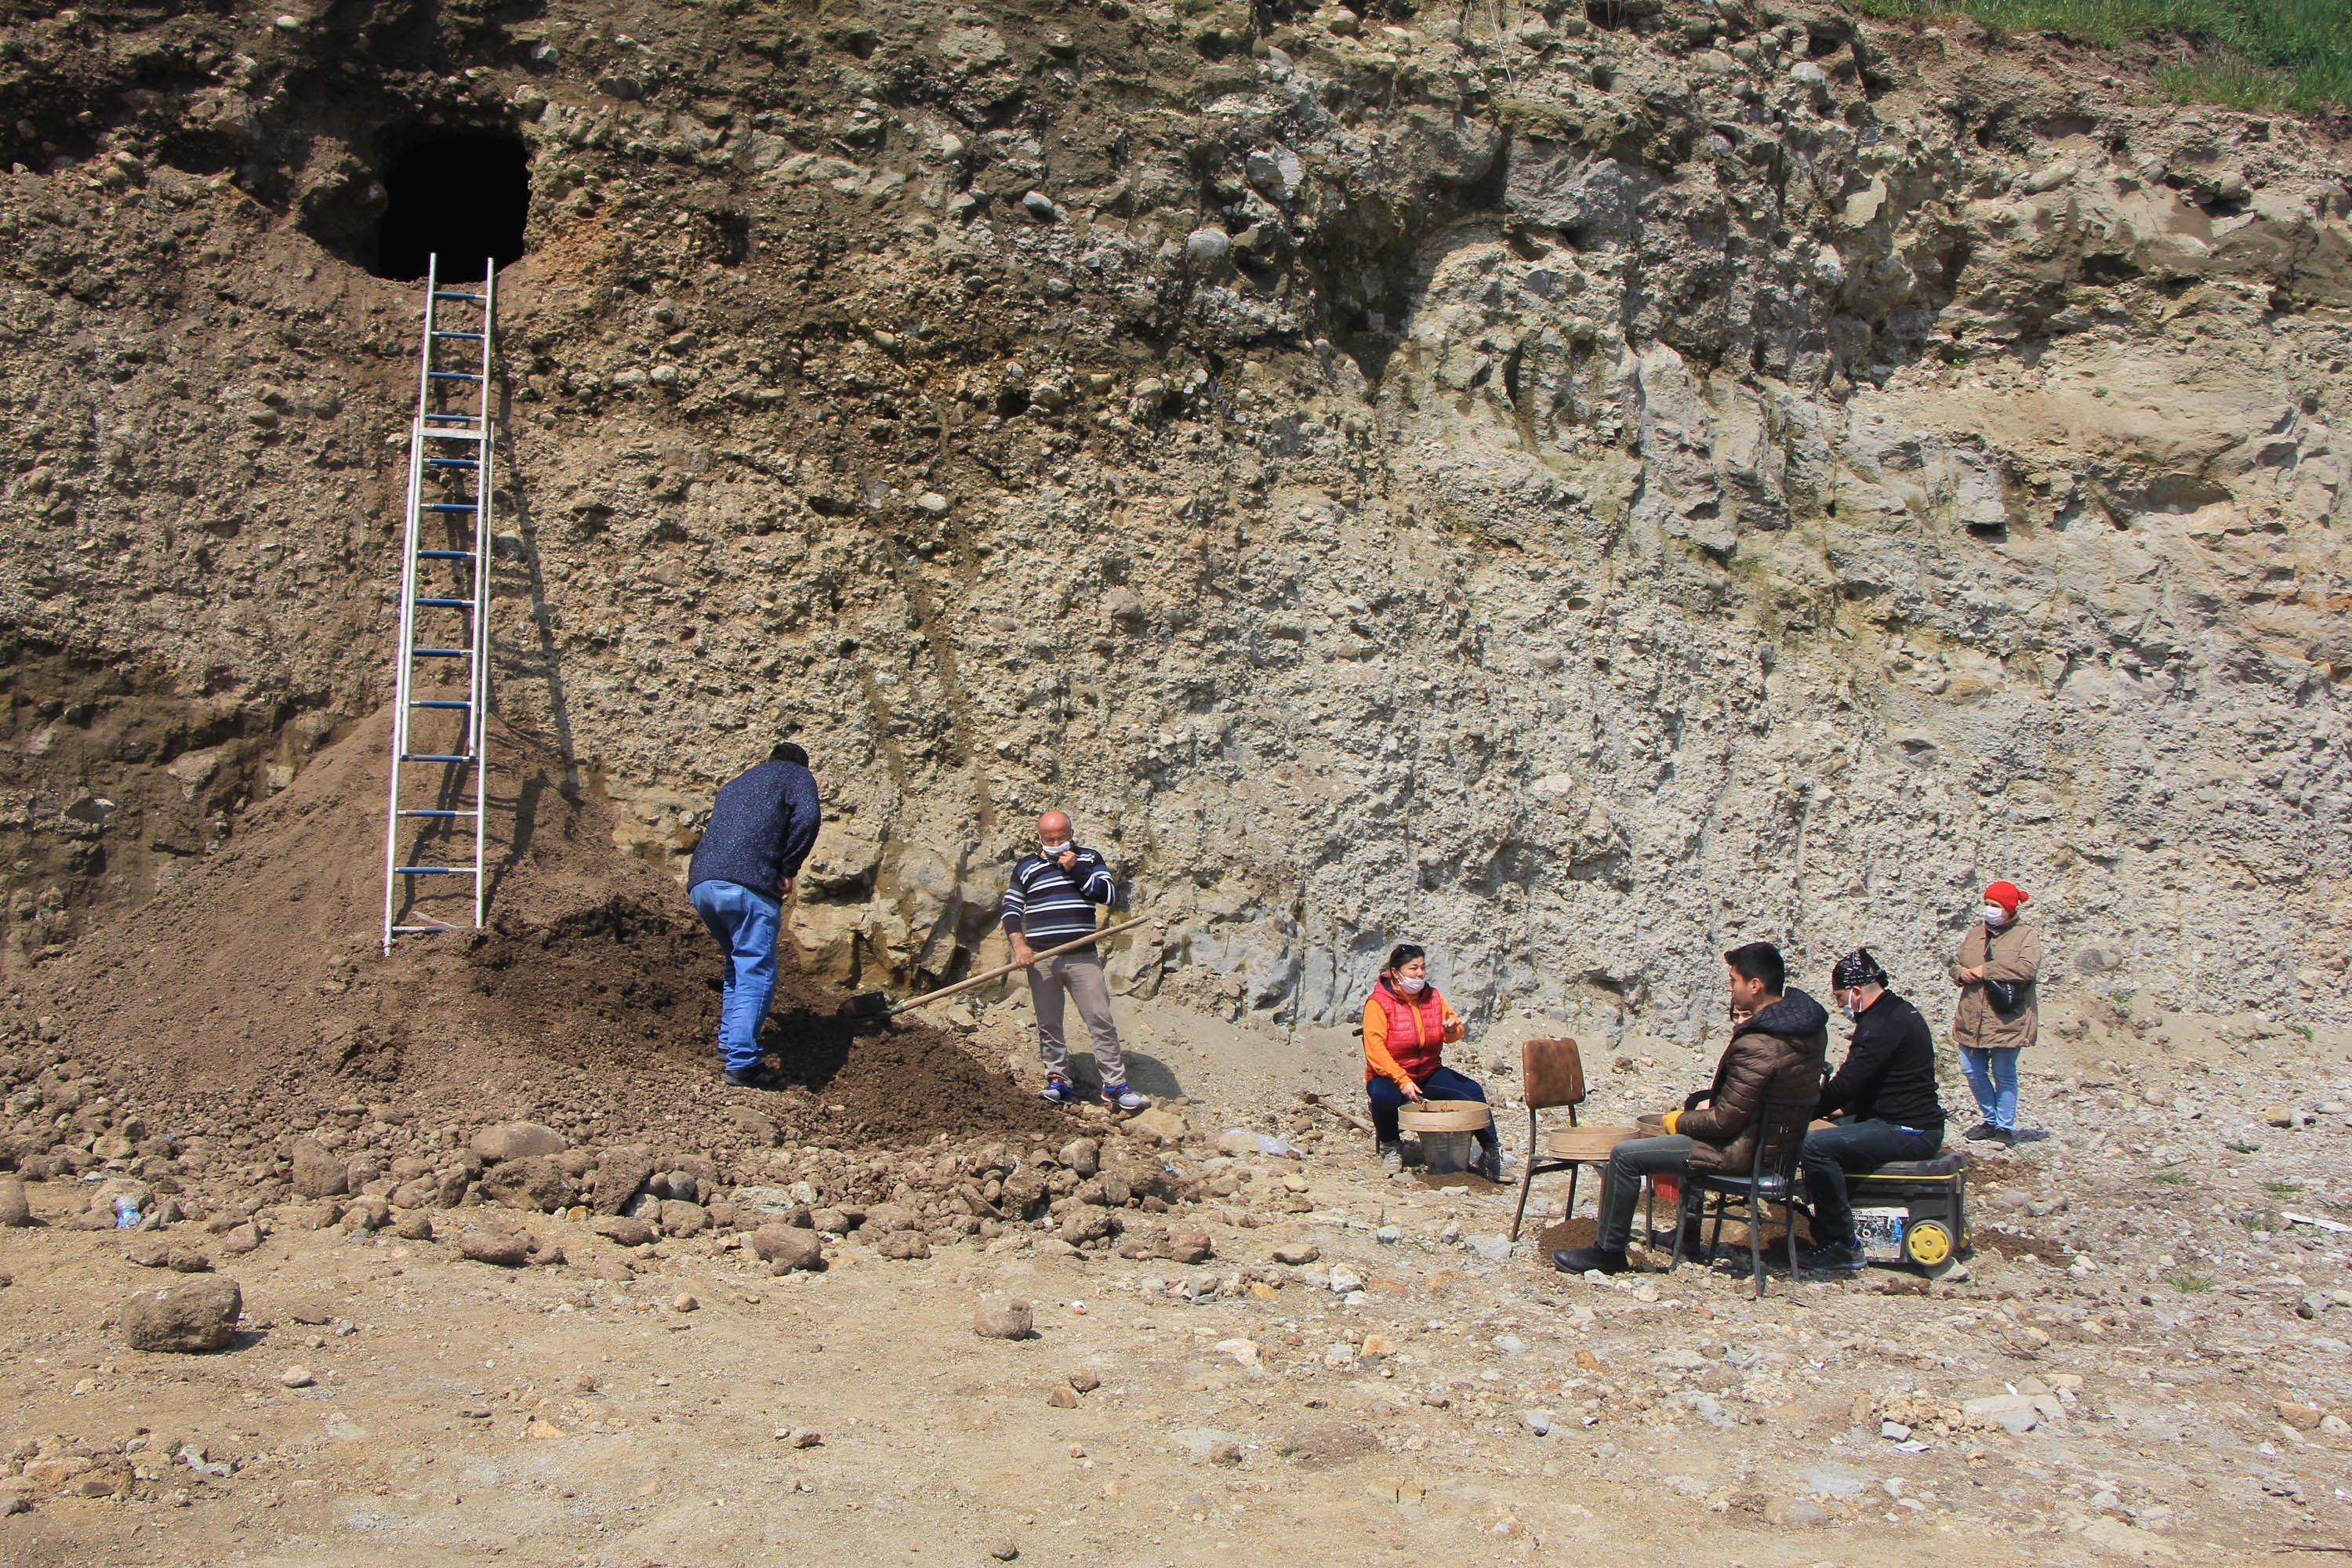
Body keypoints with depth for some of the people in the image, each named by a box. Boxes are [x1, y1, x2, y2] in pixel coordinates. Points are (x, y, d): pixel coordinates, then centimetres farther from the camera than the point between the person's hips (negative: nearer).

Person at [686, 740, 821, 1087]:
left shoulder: (735, 784, 35)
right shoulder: (796, 776, 14)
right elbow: (807, 817, -6)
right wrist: (789, 868, 1)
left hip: (700, 883, 7)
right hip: (746, 883, -7)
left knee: (740, 963, 25)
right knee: (756, 972, -6)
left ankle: (728, 1045, 26)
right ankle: (741, 1063, -14)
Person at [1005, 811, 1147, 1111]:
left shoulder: (1089, 859, 9)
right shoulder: (1026, 867, 10)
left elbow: (1110, 896, -2)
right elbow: (1011, 909, 8)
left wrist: (1076, 870, -10)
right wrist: (1019, 946, -7)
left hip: (1083, 957, -1)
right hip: (1041, 959, 1)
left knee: (1101, 1021, -5)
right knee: (1048, 1024, 4)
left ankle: (1115, 1086, -2)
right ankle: (1058, 1081, 14)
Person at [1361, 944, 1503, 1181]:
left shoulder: (1433, 996, 5)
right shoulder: (1378, 1003, -13)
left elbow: (1454, 1033, 15)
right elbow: (1375, 1048, -22)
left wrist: (1452, 1030, -13)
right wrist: (1402, 1081, -32)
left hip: (1430, 1074, 5)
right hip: (1390, 1076, -4)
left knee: (1473, 1091, -17)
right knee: (1383, 1096, -37)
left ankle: (1491, 1153, -6)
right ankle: (1390, 1145, -7)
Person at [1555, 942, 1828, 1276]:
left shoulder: (1756, 1047, -30)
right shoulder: (1811, 1021, -2)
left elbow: (1725, 1122, -24)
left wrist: (1680, 1121, -6)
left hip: (1746, 1150, -10)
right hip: (1785, 1141, 10)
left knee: (1625, 1156, -5)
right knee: (1696, 1102, 36)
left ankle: (1608, 1251, 10)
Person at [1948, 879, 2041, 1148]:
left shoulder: (2026, 935, -4)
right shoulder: (1974, 934, 14)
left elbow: (2027, 968, -20)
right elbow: (1955, 964, 19)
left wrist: (1986, 970, -18)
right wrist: (1961, 973, -6)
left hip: (2006, 1021, -6)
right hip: (1973, 1020, 6)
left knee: (2004, 1075, 2)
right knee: (1972, 1071, 8)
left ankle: (2005, 1127, 12)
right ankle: (1991, 1120, 25)